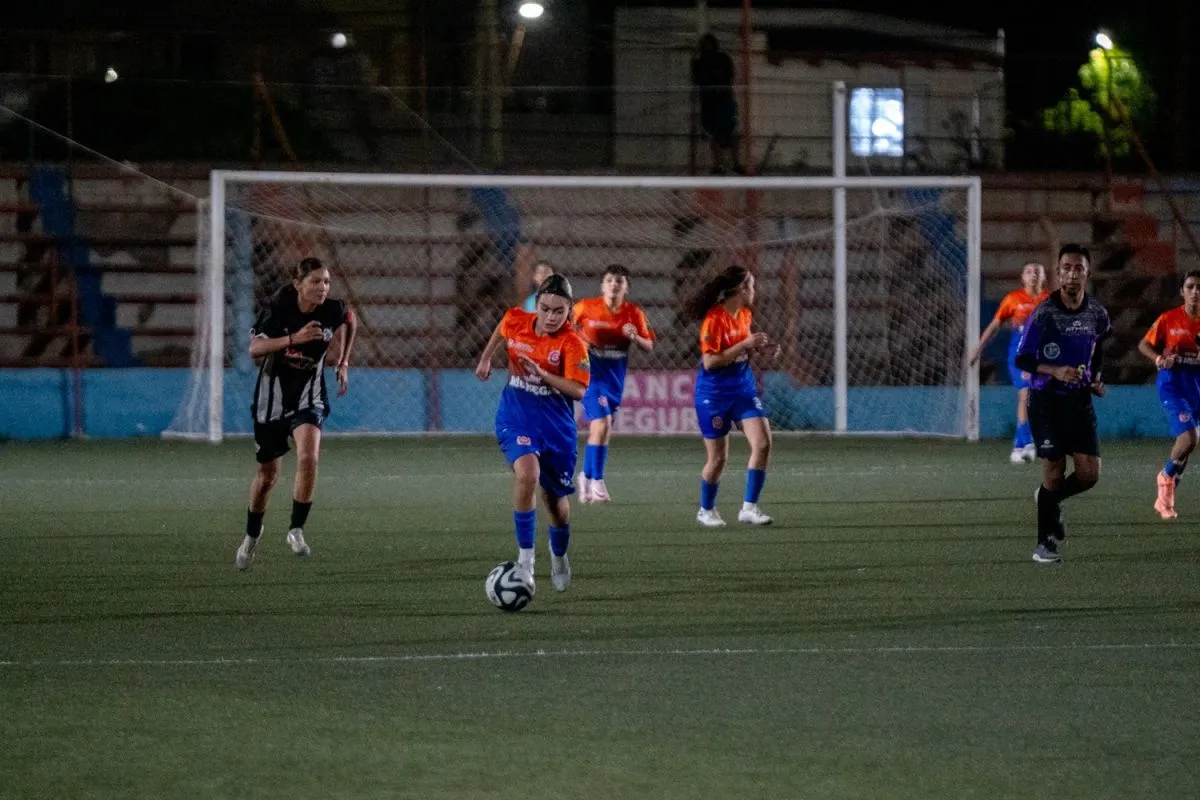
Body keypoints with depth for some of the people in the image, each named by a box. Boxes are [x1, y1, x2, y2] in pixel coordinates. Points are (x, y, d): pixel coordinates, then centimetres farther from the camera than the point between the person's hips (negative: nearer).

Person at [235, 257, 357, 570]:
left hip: (309, 397, 1)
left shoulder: (332, 310, -12)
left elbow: (349, 321, 13)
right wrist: (294, 338, -42)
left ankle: (296, 529, -12)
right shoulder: (278, 309, -20)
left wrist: (343, 362, 10)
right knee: (268, 472, 12)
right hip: (273, 395, -1)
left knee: (308, 458, -26)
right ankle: (252, 535, 36)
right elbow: (255, 348, -31)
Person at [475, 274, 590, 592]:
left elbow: (578, 390, -22)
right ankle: (525, 558, -21)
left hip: (556, 422, 0)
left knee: (555, 497, 12)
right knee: (527, 473, -29)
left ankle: (559, 556, 44)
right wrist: (485, 359, 24)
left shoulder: (572, 344, -15)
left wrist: (543, 375, -31)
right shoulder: (515, 321, -7)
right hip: (517, 418, 0)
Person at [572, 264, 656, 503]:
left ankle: (586, 477, 33)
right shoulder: (586, 307, -10)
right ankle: (597, 481, -10)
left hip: (615, 378, 4)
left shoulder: (634, 314, -4)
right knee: (602, 424, -19)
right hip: (592, 373, -4)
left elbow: (649, 346, 0)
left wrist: (635, 337, -21)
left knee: (602, 430, 15)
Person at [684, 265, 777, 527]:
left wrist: (759, 347, 1)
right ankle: (706, 510, 24)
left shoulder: (745, 315, 5)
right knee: (718, 457, 2)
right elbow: (710, 361, -23)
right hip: (714, 394, -6)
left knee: (763, 444, -10)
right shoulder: (715, 319, -18)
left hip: (743, 387, 6)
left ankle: (749, 507, -2)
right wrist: (745, 344, -25)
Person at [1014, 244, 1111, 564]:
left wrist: (1096, 377, 9)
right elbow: (1021, 359, -10)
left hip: (1079, 398, 4)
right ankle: (1045, 542, 12)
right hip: (1046, 401, -4)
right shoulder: (1043, 314, -13)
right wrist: (1055, 371, -24)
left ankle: (1048, 498, 28)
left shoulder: (1097, 313, 1)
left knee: (1089, 474, -4)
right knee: (1054, 471, -4)